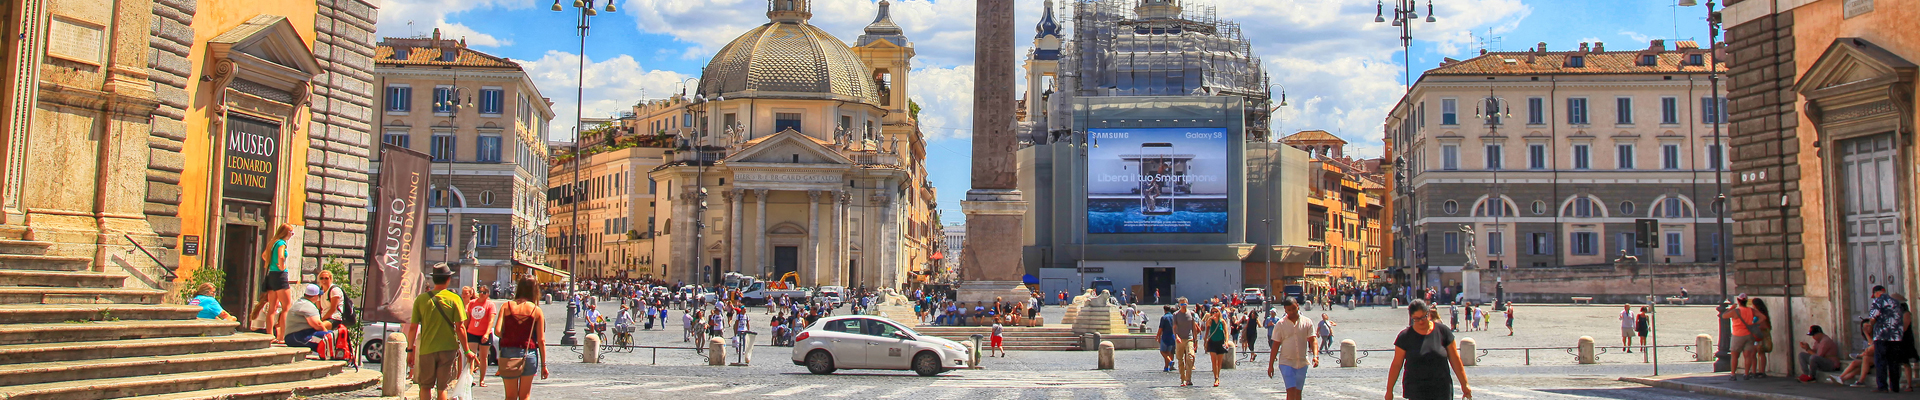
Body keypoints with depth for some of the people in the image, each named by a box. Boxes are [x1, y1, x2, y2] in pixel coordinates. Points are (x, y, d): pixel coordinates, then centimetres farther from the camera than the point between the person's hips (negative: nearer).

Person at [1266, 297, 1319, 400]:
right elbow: (1275, 345, 0)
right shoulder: (1281, 324, -2)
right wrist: (1270, 365, -1)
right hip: (1286, 362, -2)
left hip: (1302, 363, 2)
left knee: (1298, 391, 11)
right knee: (1291, 391, -13)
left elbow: (1313, 340, -2)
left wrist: (1315, 355, -21)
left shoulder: (1307, 322, 2)